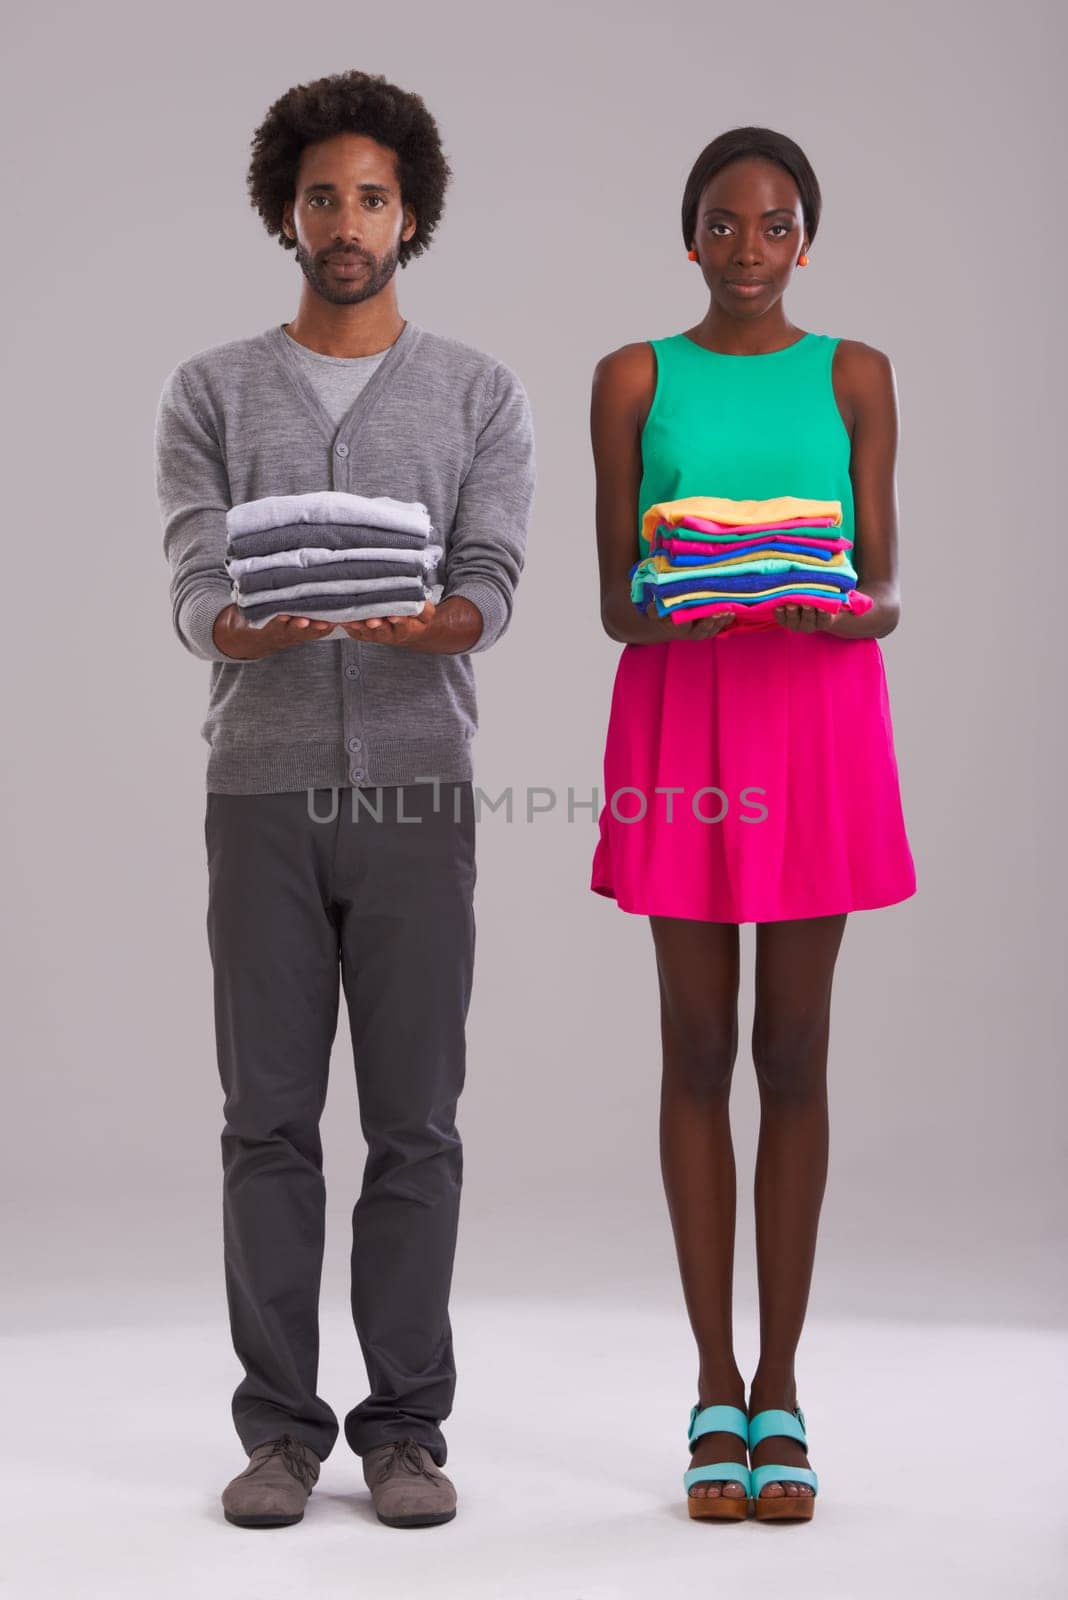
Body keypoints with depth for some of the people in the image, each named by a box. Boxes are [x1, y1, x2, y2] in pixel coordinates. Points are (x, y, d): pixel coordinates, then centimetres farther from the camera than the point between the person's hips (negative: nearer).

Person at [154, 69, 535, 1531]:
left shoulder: (481, 396, 6)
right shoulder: (212, 394, 7)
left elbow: (492, 585, -7)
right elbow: (196, 590, -5)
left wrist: (430, 622, -31)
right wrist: (256, 628, -29)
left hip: (417, 793, 0)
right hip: (263, 794, 0)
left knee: (414, 1123, 3)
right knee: (271, 1120, 4)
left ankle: (406, 1426, 14)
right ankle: (281, 1426, 15)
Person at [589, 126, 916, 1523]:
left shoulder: (852, 377, 6)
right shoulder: (637, 379, 6)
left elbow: (886, 592, 2)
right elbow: (614, 597, 3)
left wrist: (840, 607, -21)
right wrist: (664, 611, -20)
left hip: (817, 711, 0)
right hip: (679, 713, 0)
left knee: (794, 1052, 3)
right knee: (698, 1049, 3)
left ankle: (779, 1385, 11)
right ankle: (717, 1387, 10)